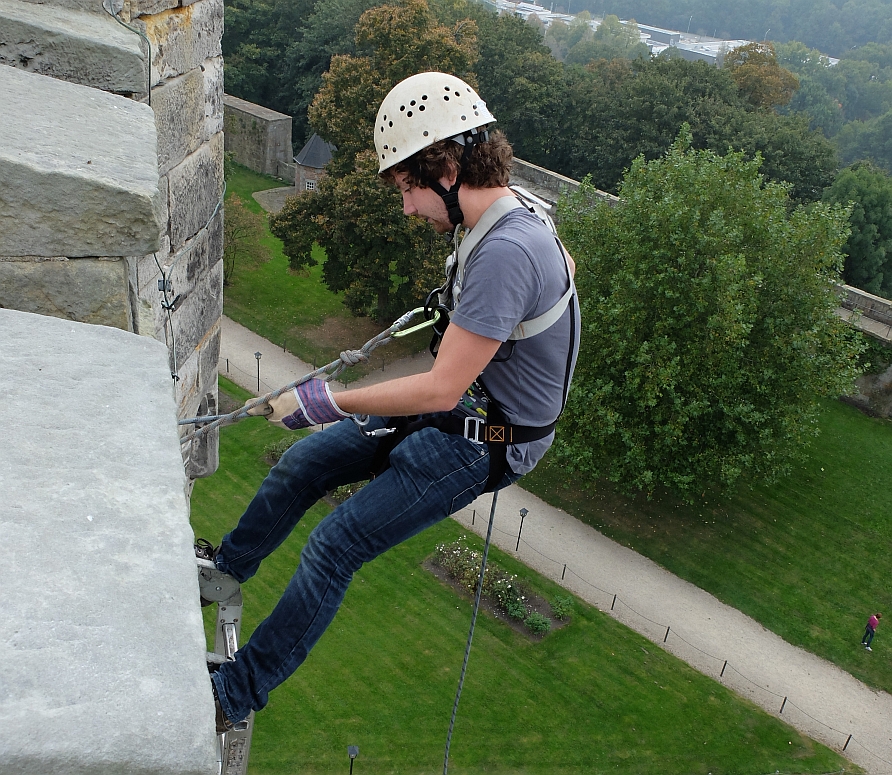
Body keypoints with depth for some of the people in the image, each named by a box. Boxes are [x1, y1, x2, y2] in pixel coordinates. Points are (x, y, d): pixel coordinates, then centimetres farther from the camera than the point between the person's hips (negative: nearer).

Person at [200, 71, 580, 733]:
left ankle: (237, 696, 9)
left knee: (334, 548, -9)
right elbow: (563, 265, 24)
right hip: (458, 407, 10)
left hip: (478, 443, -10)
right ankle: (224, 571, 33)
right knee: (302, 464, 10)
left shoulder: (506, 253, -31)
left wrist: (325, 401, -22)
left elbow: (441, 390, -30)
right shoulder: (518, 217, 0)